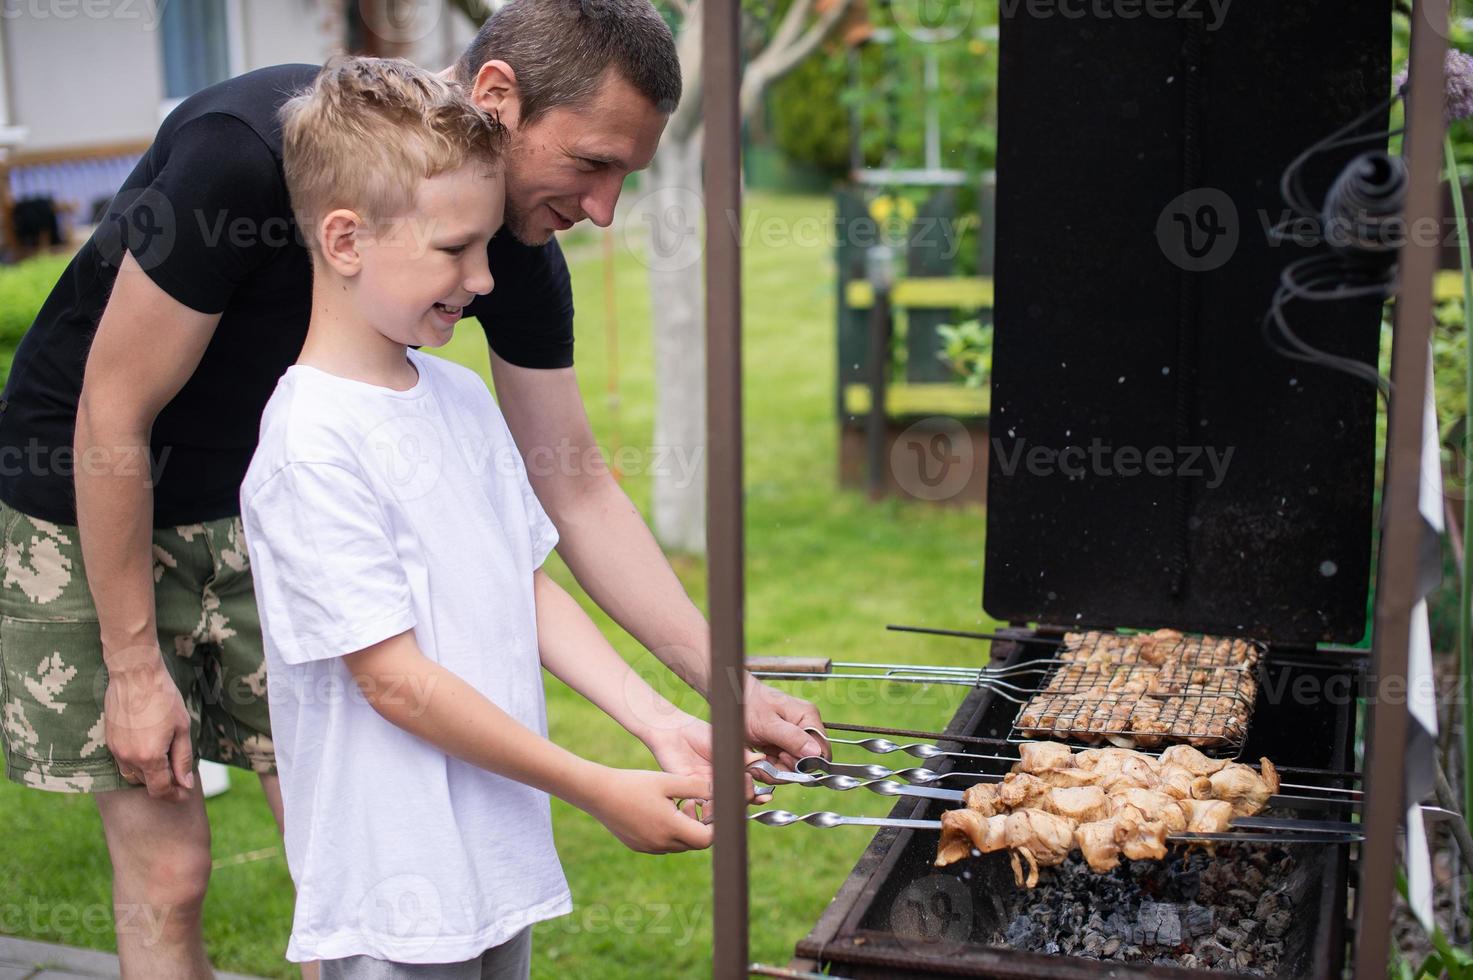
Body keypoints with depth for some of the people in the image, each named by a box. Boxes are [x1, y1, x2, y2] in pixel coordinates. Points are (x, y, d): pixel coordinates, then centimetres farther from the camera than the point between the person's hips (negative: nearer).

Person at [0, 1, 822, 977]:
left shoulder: (517, 248, -13)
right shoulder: (251, 146, -31)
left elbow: (578, 493, -6)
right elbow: (113, 414, -22)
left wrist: (727, 686, -11)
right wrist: (133, 666, -17)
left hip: (266, 498, 5)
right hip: (91, 505, -5)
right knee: (166, 872, -3)